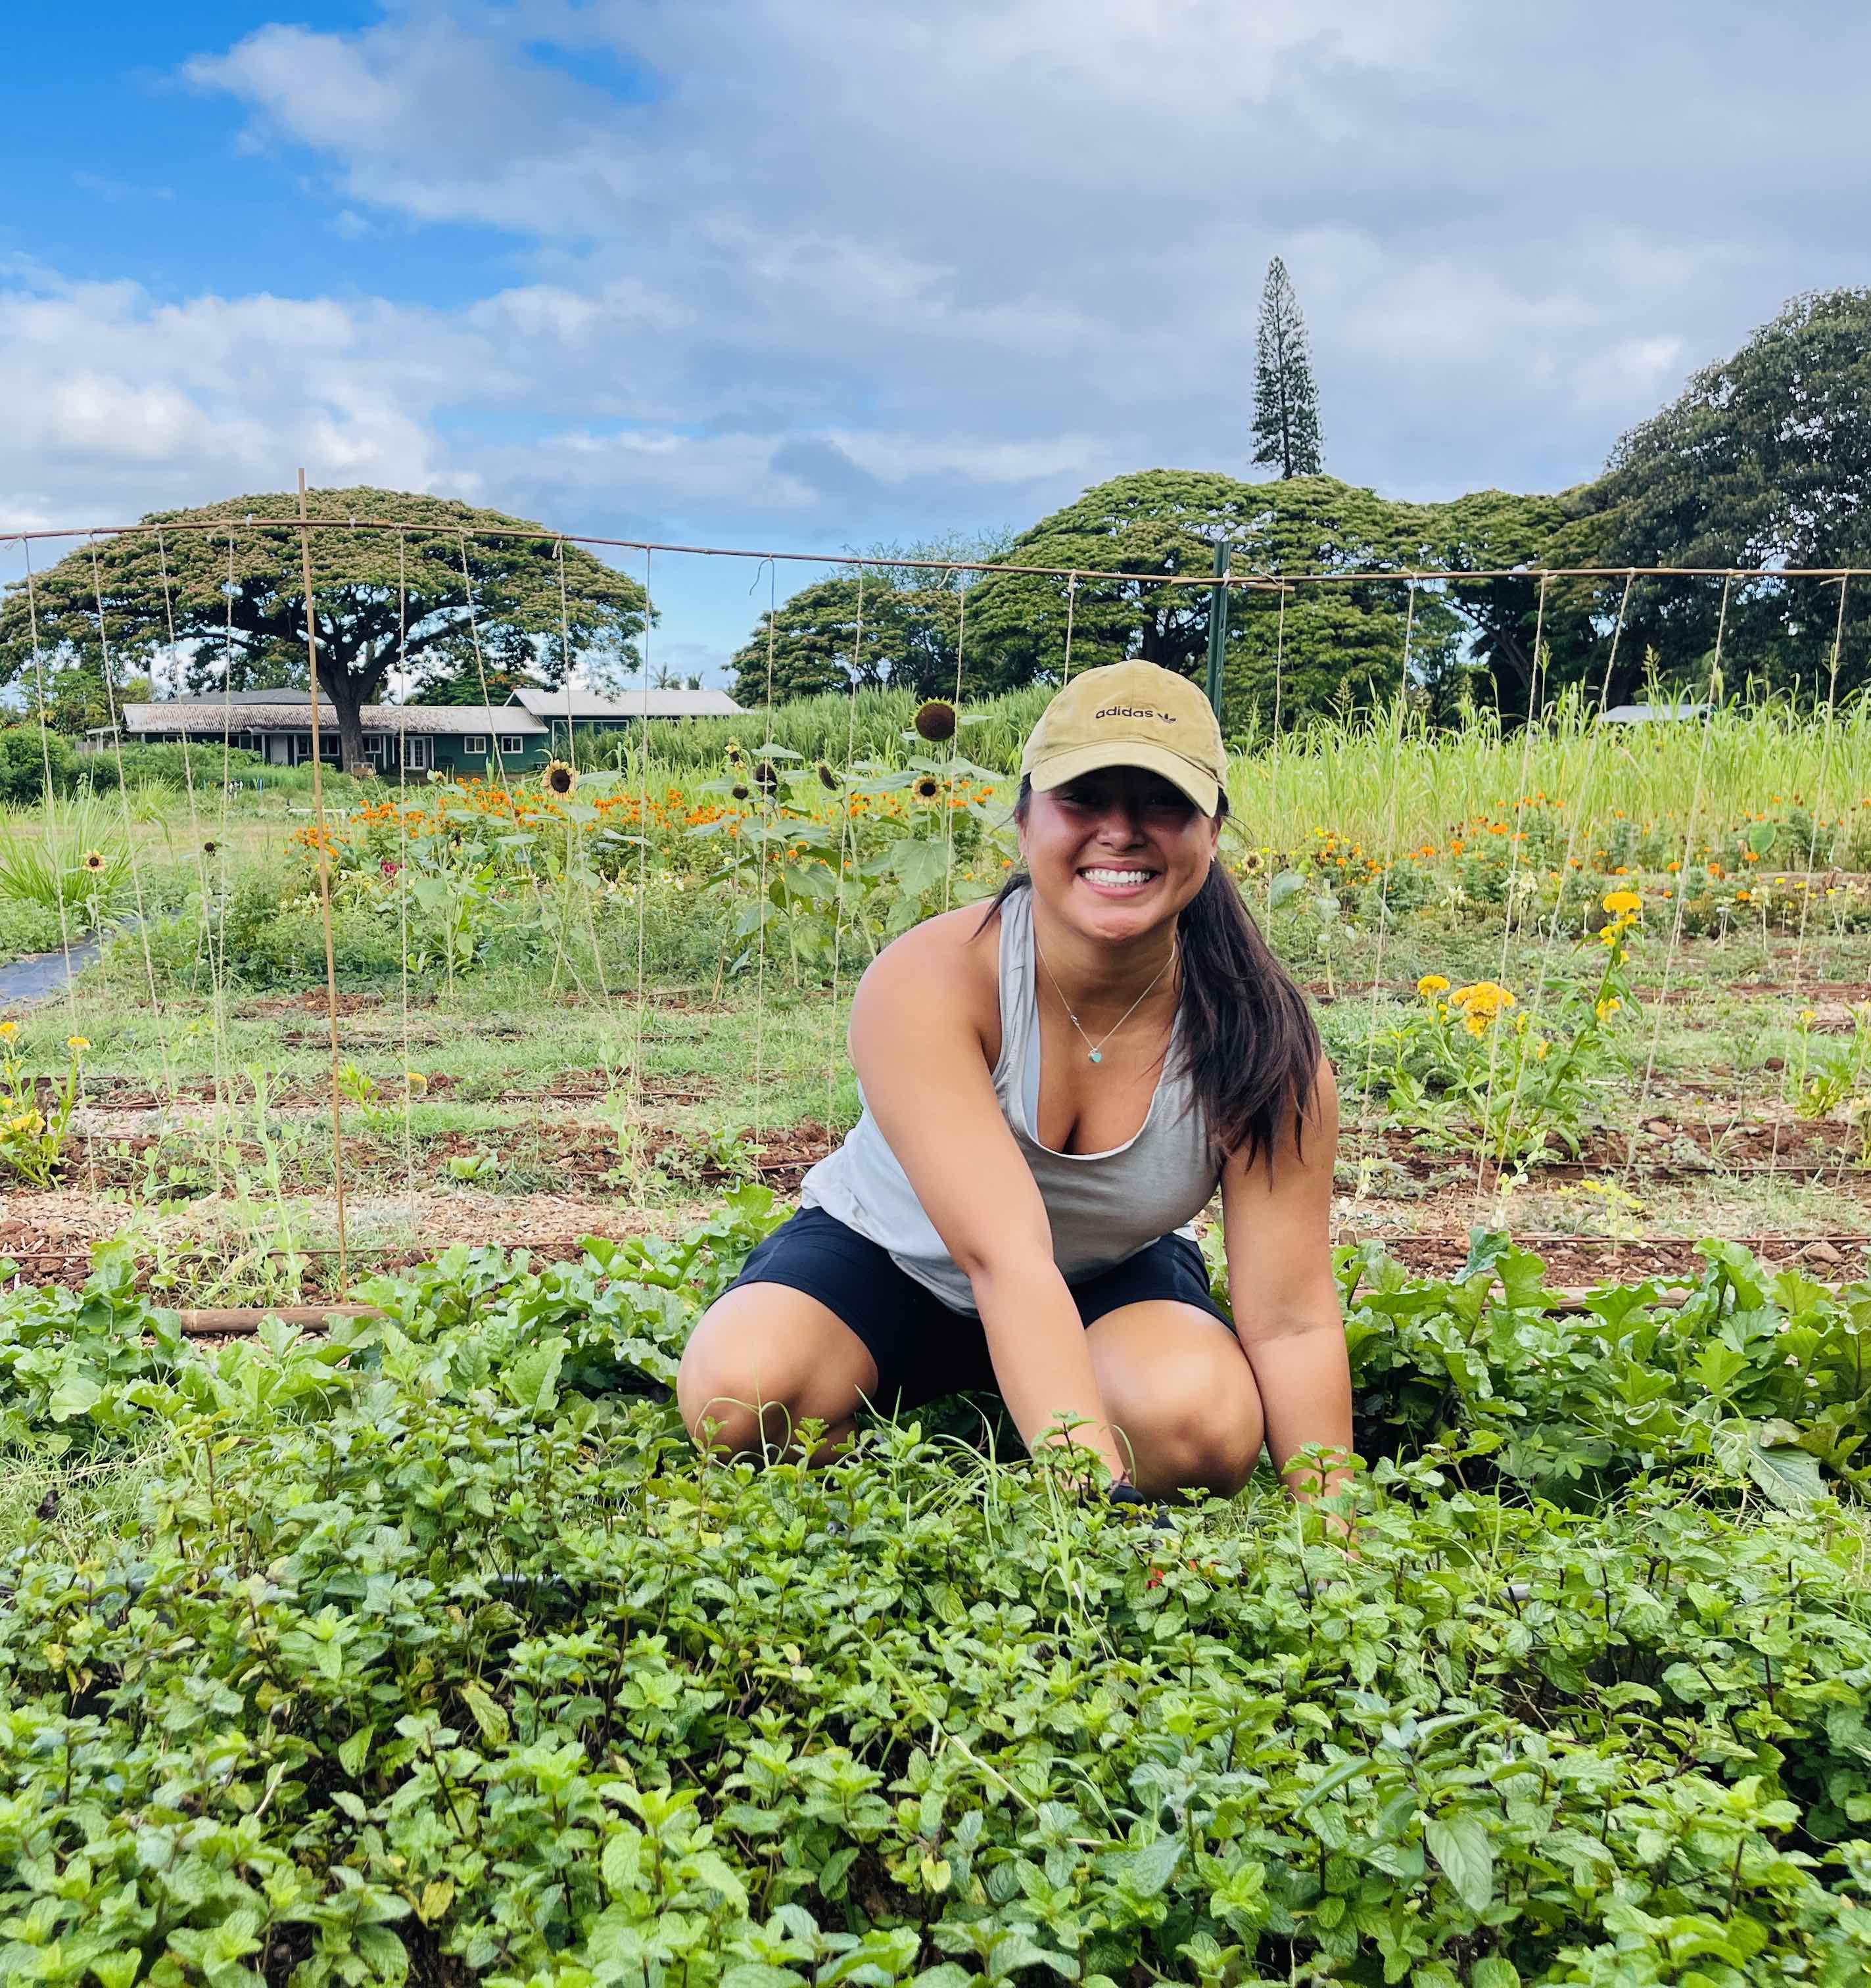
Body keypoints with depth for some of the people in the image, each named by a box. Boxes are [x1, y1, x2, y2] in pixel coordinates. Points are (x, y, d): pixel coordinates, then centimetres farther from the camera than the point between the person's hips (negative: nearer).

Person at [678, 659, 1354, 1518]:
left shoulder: (1256, 1035, -23)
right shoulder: (926, 983, -31)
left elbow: (1292, 1320, -21)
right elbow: (1006, 1258, -40)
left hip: (1117, 1281, 2)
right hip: (888, 1258, -1)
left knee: (1205, 1427, -31)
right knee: (737, 1396, -31)